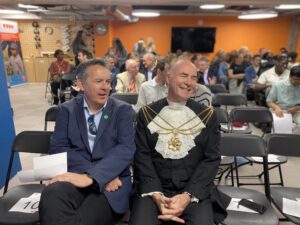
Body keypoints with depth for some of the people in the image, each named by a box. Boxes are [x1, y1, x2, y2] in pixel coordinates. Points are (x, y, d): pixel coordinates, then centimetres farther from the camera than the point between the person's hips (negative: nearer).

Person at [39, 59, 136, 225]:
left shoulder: (122, 110, 5)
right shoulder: (66, 110, 10)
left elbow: (126, 149, -8)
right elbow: (58, 148, -1)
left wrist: (91, 176, -22)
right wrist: (88, 172, -16)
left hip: (112, 180, -1)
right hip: (76, 176, 2)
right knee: (52, 195, -31)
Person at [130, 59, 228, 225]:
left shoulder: (207, 115, 4)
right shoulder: (147, 113, 4)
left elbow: (211, 159, 0)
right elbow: (142, 156, 0)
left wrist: (188, 195, -13)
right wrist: (155, 194, -13)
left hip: (196, 190, 1)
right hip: (152, 189, 0)